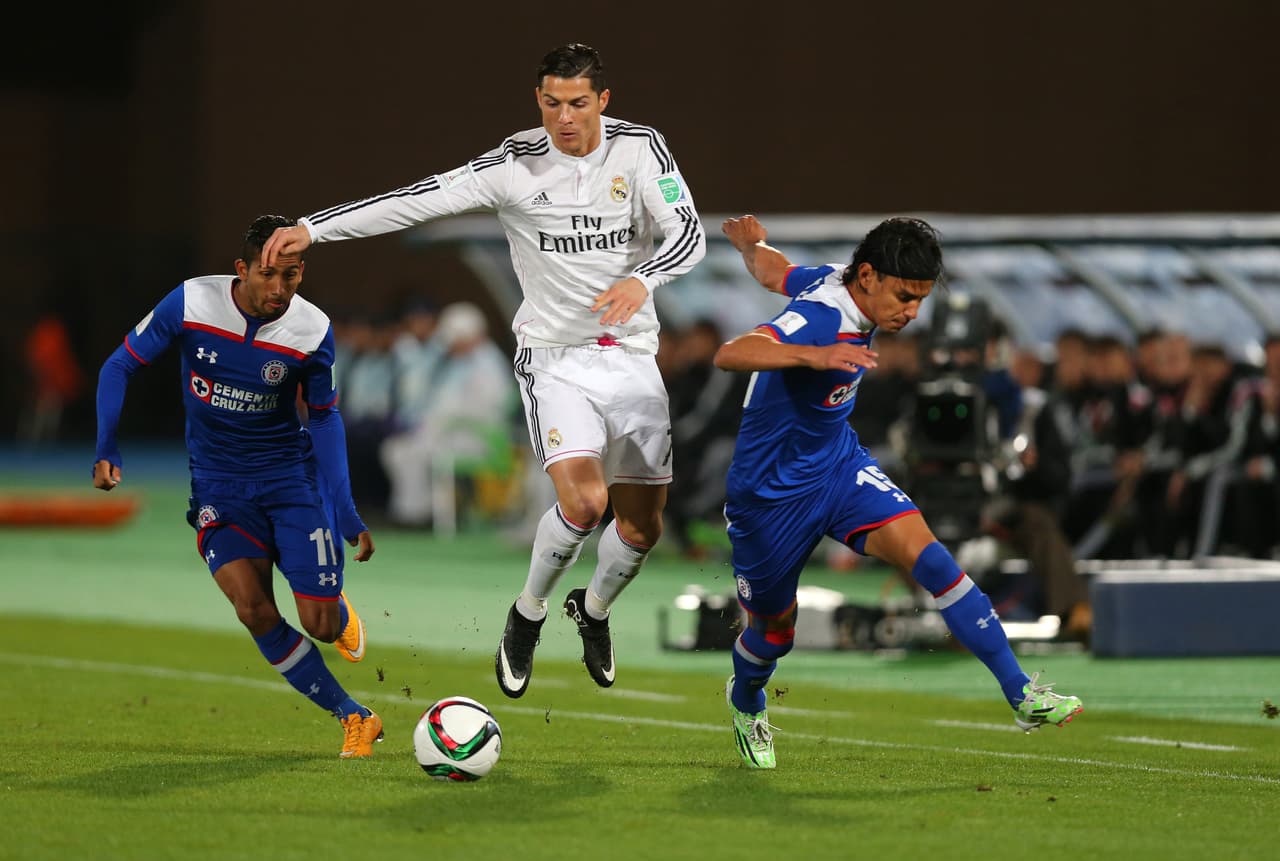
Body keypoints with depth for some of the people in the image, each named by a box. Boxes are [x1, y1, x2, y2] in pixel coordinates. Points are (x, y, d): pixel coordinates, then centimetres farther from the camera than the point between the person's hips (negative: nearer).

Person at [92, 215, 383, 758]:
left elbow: (324, 418, 1)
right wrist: (107, 449, -16)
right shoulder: (190, 304, -17)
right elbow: (120, 366, -4)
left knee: (320, 626, -7)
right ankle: (353, 718, -6)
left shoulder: (312, 331, -13)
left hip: (291, 474, 0)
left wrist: (347, 514, -4)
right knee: (253, 608, -22)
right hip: (219, 483, 0)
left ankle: (340, 611, 34)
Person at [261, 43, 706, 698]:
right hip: (555, 355, -3)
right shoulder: (516, 165, -10)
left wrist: (641, 280, -34)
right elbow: (421, 200, -16)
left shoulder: (639, 148, -5)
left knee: (642, 527, 6)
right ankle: (527, 614, 3)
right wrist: (312, 227, -24)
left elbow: (688, 231, -12)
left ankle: (593, 610, 38)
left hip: (633, 355, 3)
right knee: (583, 501, -24)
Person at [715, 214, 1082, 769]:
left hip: (838, 463, 7)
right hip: (772, 490, -7)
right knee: (774, 629, 13)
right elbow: (729, 355, -48)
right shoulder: (819, 318, -31)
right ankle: (746, 702, 49)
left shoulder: (835, 282, -5)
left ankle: (1021, 694, -23)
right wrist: (813, 356, -61)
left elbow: (773, 271, 15)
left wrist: (750, 241, 37)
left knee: (923, 552, -18)